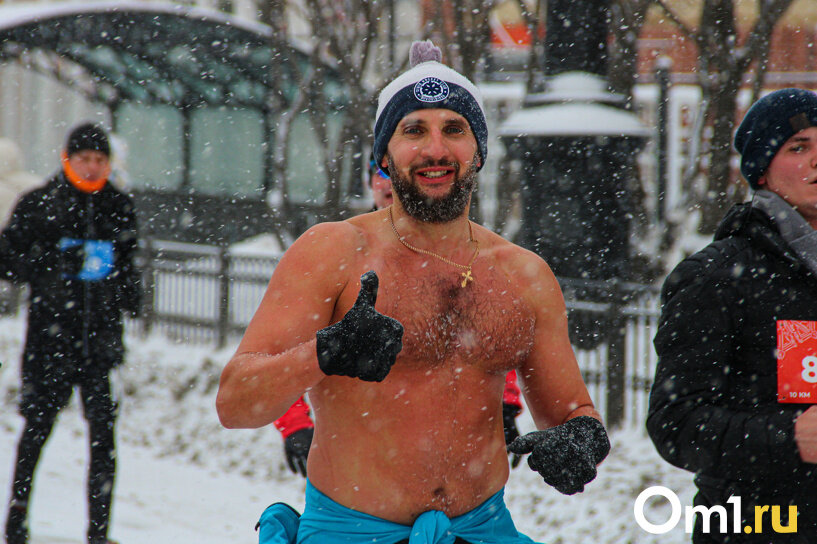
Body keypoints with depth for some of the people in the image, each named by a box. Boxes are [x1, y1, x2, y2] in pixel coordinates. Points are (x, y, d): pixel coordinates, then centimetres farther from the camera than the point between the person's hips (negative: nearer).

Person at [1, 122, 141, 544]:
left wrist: (129, 293, 6)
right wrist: (54, 266, -15)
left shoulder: (119, 209, 12)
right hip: (51, 331, -2)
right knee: (38, 423, 4)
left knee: (103, 433, -4)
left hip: (101, 333, 2)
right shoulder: (38, 205, 1)